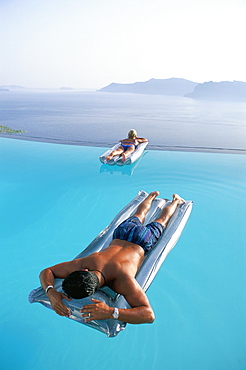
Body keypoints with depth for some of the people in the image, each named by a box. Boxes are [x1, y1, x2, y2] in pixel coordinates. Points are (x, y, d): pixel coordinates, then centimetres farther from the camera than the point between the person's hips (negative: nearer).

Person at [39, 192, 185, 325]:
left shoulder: (123, 280, -51)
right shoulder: (82, 264, -40)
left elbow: (149, 315, -54)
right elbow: (46, 272, -29)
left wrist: (110, 312, -67)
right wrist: (51, 293, -51)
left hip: (141, 243, -3)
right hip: (121, 234, 3)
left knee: (162, 219, 31)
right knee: (139, 215, 38)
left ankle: (176, 200, 60)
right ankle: (152, 195, 68)